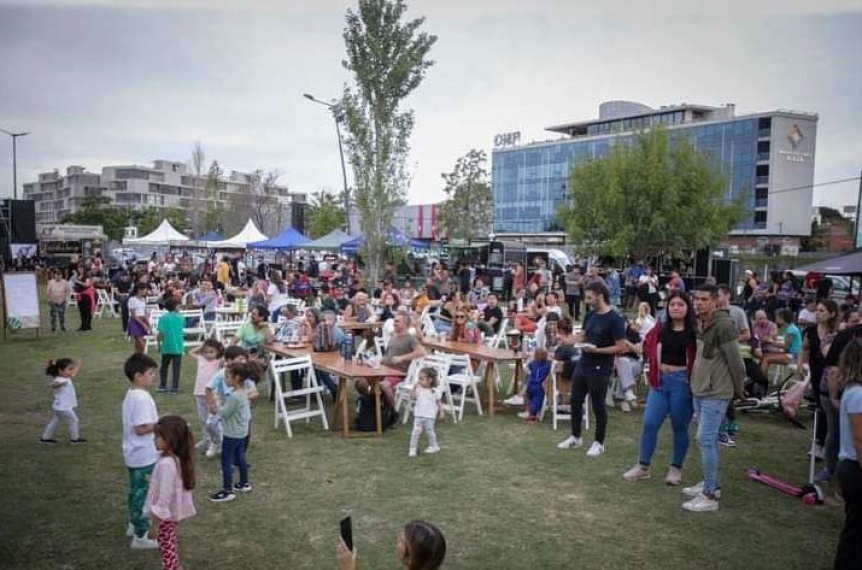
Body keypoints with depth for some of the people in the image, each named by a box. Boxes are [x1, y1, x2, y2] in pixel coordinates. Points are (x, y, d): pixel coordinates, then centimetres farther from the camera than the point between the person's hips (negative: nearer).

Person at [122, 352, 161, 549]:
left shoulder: (131, 394, 8)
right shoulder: (142, 398, -24)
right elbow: (141, 428, -26)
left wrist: (156, 422, 10)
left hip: (135, 454, 10)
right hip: (144, 456, -10)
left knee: (136, 491, 23)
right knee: (143, 494, 1)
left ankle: (134, 525, 38)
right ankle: (140, 537, 10)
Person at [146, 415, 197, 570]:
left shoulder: (166, 464, -31)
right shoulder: (177, 458, -3)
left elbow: (164, 498, -28)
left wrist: (154, 524, -21)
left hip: (164, 516, -9)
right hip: (171, 513, 9)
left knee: (167, 550, 8)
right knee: (171, 547, 25)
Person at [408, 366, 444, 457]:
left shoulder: (435, 391, -6)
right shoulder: (419, 389, -2)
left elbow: (438, 402, 4)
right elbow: (412, 397, -10)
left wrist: (441, 412, 3)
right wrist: (414, 388, -17)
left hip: (429, 416, -2)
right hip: (418, 415, 2)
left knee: (430, 431, 8)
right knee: (415, 431, -4)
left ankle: (433, 446, 28)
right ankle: (412, 448, 1)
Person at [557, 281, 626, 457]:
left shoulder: (615, 319, -16)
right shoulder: (590, 315, 6)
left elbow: (620, 347, -18)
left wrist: (596, 350, -25)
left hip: (600, 369, -7)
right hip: (582, 365, 7)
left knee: (598, 405, 5)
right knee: (576, 401, 13)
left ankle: (599, 443, 20)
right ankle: (575, 437, 28)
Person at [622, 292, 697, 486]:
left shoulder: (694, 332, -8)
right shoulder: (660, 330, 6)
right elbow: (647, 345, 22)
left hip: (682, 382, -4)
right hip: (660, 380, 4)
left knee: (679, 427, 7)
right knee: (649, 424, 2)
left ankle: (676, 468, 22)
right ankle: (643, 466, 13)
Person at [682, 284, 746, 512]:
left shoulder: (723, 325, -20)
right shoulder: (701, 323, 8)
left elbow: (735, 361, -16)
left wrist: (738, 389, -7)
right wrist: (697, 382, 15)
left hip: (715, 394, -9)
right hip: (699, 391, 9)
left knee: (705, 439, -8)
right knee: (709, 439, 17)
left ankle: (710, 496, -1)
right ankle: (711, 483, 29)